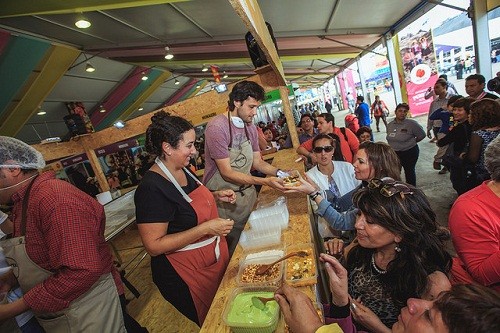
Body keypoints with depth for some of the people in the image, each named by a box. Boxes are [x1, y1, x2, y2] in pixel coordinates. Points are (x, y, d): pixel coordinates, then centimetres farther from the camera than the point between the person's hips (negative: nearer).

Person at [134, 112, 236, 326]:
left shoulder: (182, 170, 1)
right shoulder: (152, 189, -26)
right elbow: (153, 246, -25)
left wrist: (216, 195, 0)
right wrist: (205, 228, -30)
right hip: (185, 273, -8)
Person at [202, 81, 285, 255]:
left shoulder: (250, 127, 4)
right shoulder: (217, 127, -21)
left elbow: (257, 162, 9)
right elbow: (227, 172, -22)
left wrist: (279, 172, -9)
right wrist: (266, 181, -26)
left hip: (247, 193, 7)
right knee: (228, 252, 8)